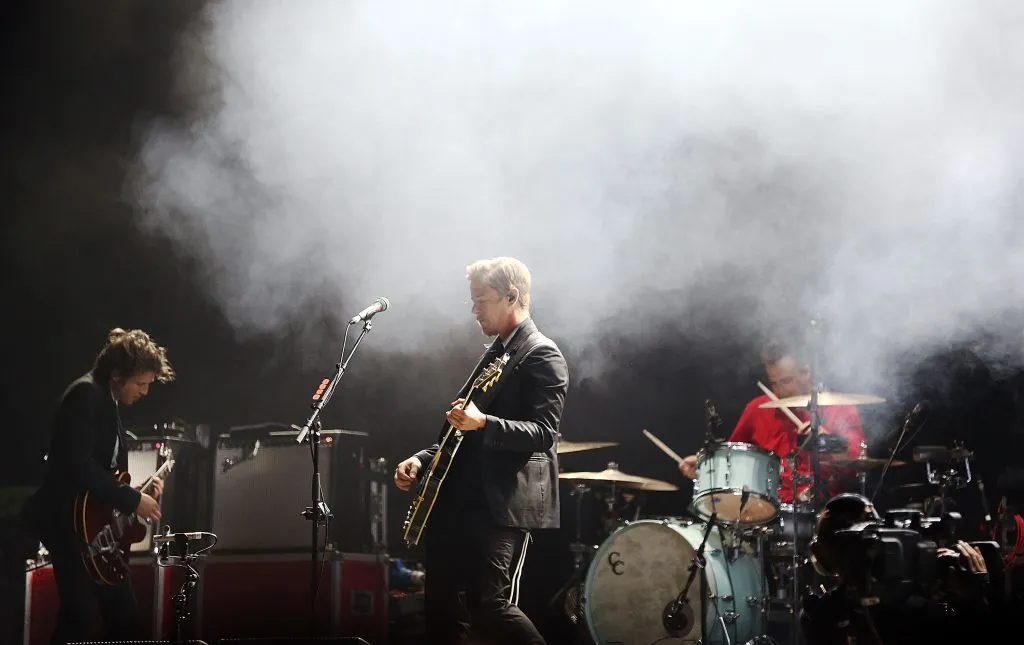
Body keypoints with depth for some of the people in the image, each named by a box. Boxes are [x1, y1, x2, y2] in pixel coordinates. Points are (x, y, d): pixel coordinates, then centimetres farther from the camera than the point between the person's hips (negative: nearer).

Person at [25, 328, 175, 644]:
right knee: (81, 614, -14)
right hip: (68, 518, -10)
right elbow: (79, 466, -25)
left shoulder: (109, 401, 14)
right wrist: (132, 500, -20)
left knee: (123, 613, 11)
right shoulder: (85, 394, -15)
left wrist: (138, 488, 8)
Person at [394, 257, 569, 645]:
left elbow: (542, 433, -18)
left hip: (501, 505, -9)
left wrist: (482, 422, -32)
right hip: (459, 502, 9)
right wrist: (423, 460, 14)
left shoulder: (542, 356, -7)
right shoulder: (495, 354, 21)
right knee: (442, 611, 8)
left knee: (488, 607, -15)